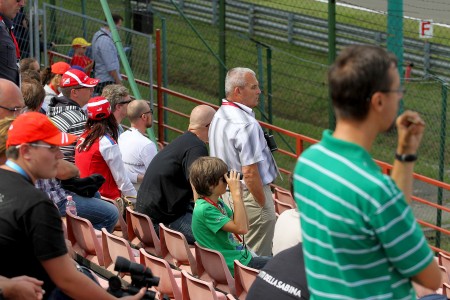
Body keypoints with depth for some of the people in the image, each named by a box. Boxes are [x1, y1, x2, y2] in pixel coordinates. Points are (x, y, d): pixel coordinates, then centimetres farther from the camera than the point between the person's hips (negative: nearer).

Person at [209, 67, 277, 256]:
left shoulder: (219, 117, 9)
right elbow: (250, 172, -25)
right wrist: (263, 204, -15)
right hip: (248, 195, -10)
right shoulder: (246, 125, -22)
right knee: (258, 258, -3)